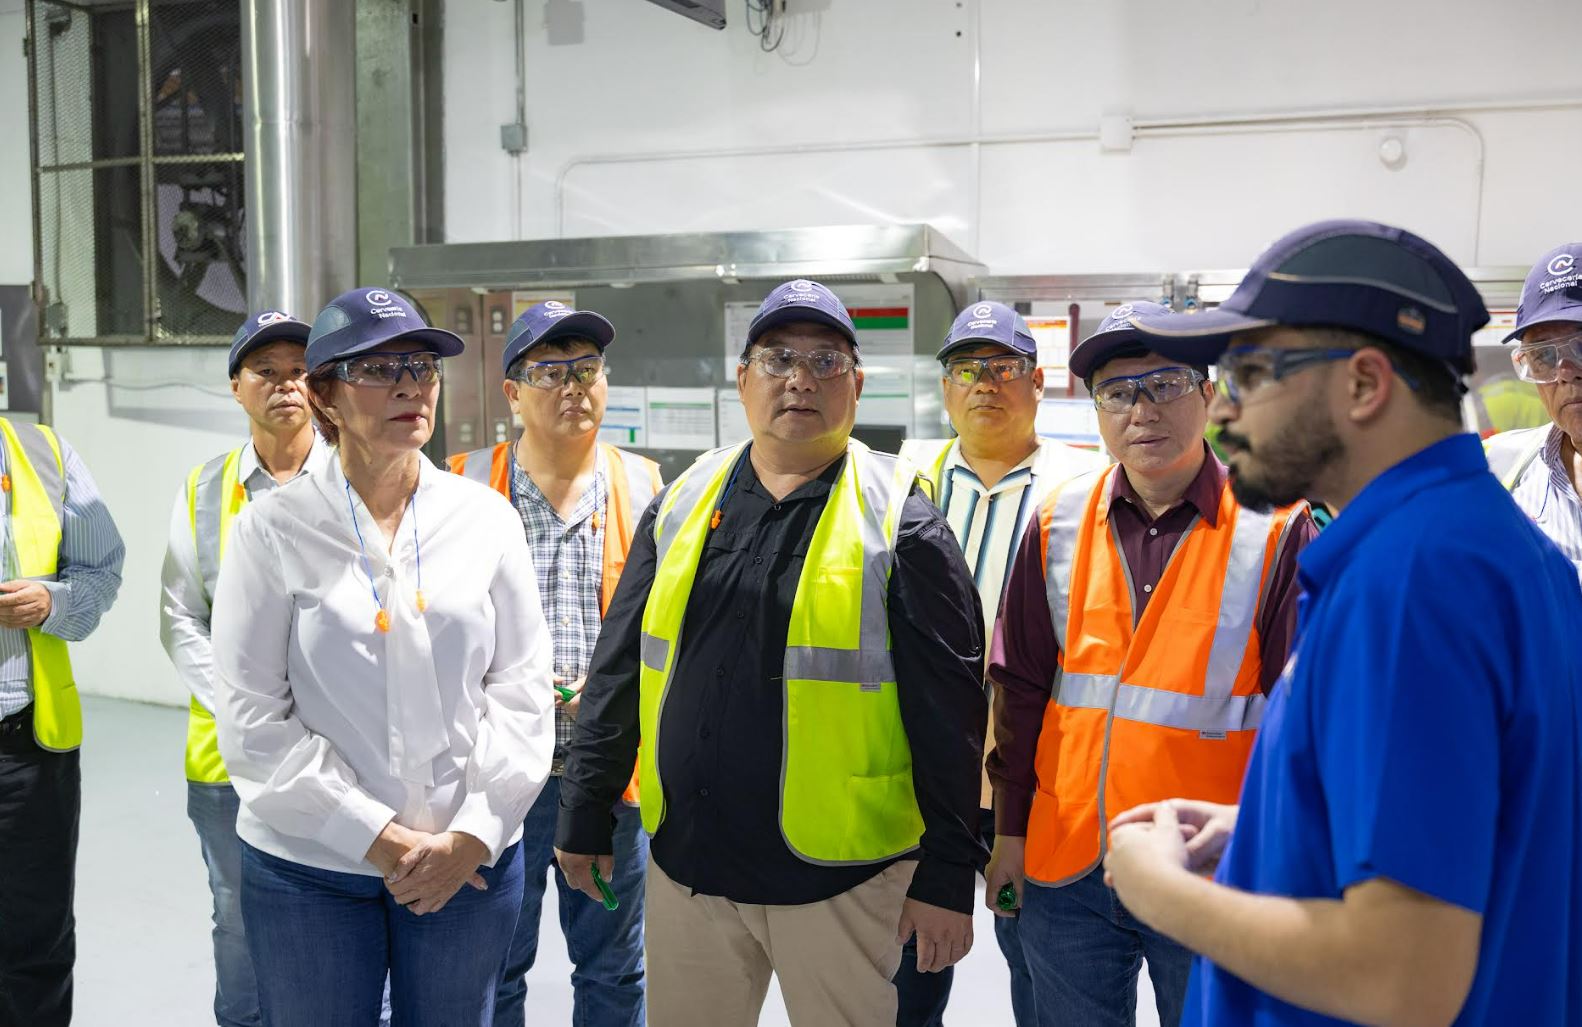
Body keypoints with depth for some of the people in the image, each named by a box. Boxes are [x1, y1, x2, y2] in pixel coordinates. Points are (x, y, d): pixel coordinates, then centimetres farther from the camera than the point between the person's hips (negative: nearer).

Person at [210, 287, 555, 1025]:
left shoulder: (487, 518, 1)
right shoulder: (271, 531, -6)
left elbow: (523, 690, 1)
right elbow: (253, 720, -8)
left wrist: (471, 837, -7)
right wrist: (382, 840, -11)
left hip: (470, 862, 2)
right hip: (309, 865, -1)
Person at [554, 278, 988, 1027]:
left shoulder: (900, 525, -6)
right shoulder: (682, 504, 6)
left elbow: (948, 715, -7)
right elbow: (617, 676, 10)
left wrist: (948, 876, -9)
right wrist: (585, 819, 10)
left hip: (837, 875, -3)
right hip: (684, 865, 4)